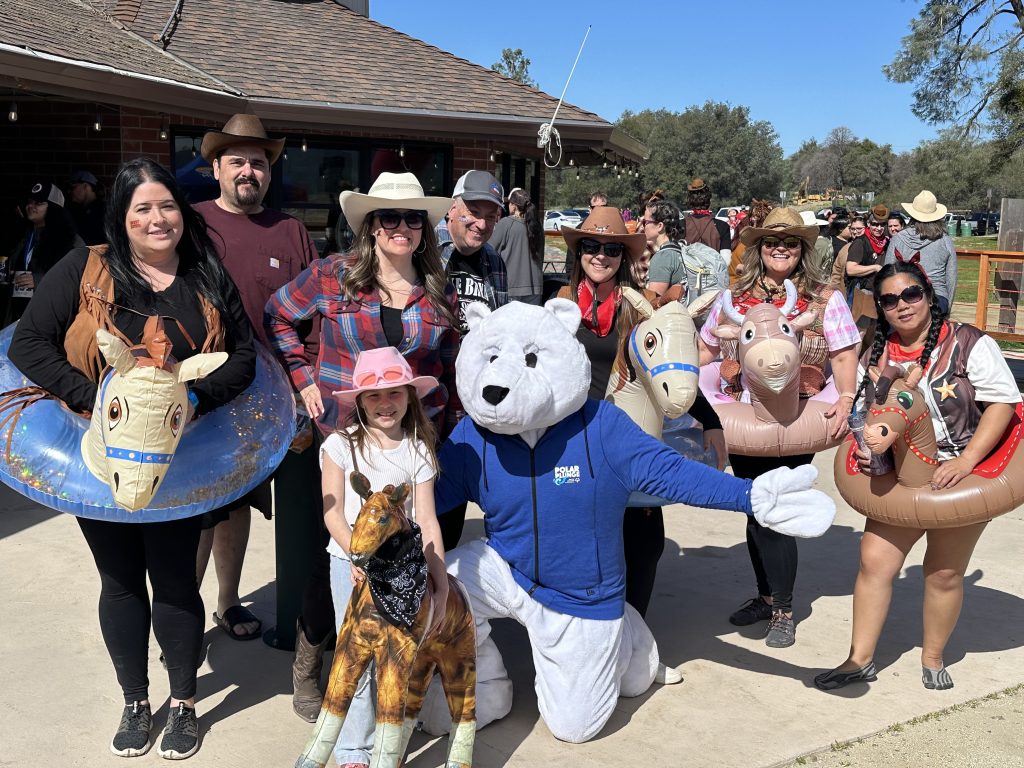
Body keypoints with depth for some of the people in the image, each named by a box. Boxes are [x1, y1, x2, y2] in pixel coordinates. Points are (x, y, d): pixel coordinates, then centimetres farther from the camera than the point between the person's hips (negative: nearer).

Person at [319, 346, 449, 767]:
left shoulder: (417, 451, -1)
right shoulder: (340, 446, -5)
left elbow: (426, 520, -5)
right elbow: (333, 513, -6)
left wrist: (441, 584, -13)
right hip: (352, 563, -1)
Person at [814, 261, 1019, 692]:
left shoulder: (968, 343, -12)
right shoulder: (876, 355, 1)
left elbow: (1002, 403, -14)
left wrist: (966, 461, -24)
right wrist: (865, 448, -8)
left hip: (963, 477, -3)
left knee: (944, 573, 7)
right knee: (874, 561, -4)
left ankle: (933, 659, 28)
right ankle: (860, 660, 9)